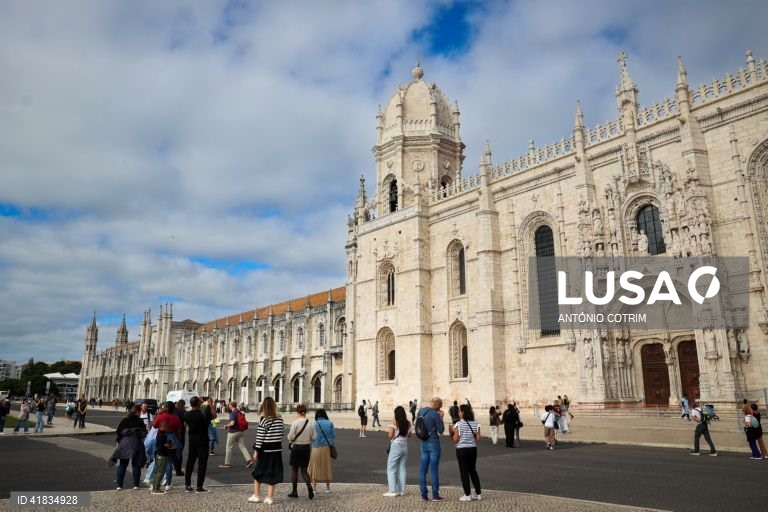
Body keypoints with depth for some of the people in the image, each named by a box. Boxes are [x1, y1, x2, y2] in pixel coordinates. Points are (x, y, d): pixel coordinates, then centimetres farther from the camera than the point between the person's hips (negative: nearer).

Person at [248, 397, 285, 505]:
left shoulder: (263, 419, -14)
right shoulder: (279, 419, -1)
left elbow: (259, 437, -13)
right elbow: (283, 431, 9)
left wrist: (256, 451, -8)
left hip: (265, 450, -3)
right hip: (276, 450, 3)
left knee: (258, 472, 15)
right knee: (272, 473, 9)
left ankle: (256, 496, 20)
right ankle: (269, 498, 10)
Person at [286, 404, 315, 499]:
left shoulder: (295, 423, -14)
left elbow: (291, 437, -14)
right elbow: (314, 437, 0)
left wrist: (289, 435, 7)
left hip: (296, 447, -3)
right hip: (307, 447, 3)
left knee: (294, 470, 13)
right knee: (304, 470, 13)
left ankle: (294, 491, 19)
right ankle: (309, 485, -12)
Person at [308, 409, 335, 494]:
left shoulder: (314, 424, -7)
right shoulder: (330, 424, -3)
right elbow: (334, 436, -2)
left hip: (317, 448, -1)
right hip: (327, 448, 2)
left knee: (315, 468, 9)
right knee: (327, 467, 13)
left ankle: (314, 488, 9)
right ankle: (327, 488, 20)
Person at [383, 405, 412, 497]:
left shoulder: (394, 422, -11)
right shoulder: (408, 423, 2)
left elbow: (390, 435, -15)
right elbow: (409, 435, 9)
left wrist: (388, 431, 5)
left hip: (396, 446, -5)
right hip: (405, 446, 5)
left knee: (391, 469, 2)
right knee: (402, 468, 12)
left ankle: (392, 491, -2)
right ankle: (401, 490, 14)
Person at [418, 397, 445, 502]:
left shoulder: (421, 411, 4)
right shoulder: (435, 414, -17)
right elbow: (441, 430, -10)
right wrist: (441, 418, 0)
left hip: (423, 443, 6)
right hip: (434, 444, -6)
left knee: (423, 470, 7)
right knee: (434, 470, 1)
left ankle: (423, 495, 10)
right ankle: (435, 495, 7)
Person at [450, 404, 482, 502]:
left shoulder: (458, 424, -11)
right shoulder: (475, 424, 1)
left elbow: (455, 440, -13)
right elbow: (478, 438, -1)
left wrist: (451, 432, 2)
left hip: (462, 450, -5)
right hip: (473, 449, 5)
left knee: (464, 472, 4)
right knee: (473, 470, 17)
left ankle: (467, 495, 6)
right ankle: (478, 494, 19)